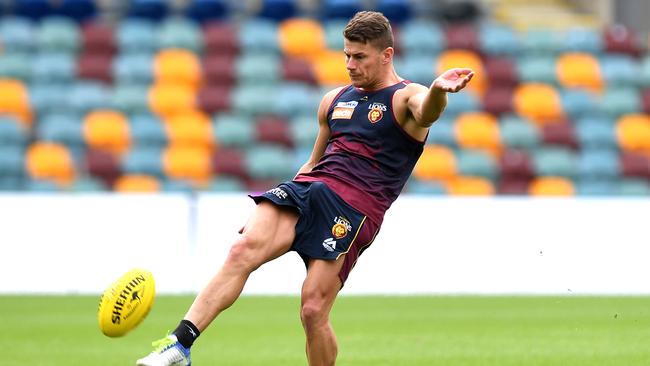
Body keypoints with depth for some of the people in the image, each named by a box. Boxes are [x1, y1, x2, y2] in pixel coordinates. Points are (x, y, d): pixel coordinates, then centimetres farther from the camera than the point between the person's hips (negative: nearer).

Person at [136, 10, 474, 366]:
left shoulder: (406, 97, 2)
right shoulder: (334, 99, 24)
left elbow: (425, 111, -24)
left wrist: (438, 90, -48)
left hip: (354, 206, -5)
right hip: (306, 188, 5)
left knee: (313, 311, -15)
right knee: (243, 249, -21)